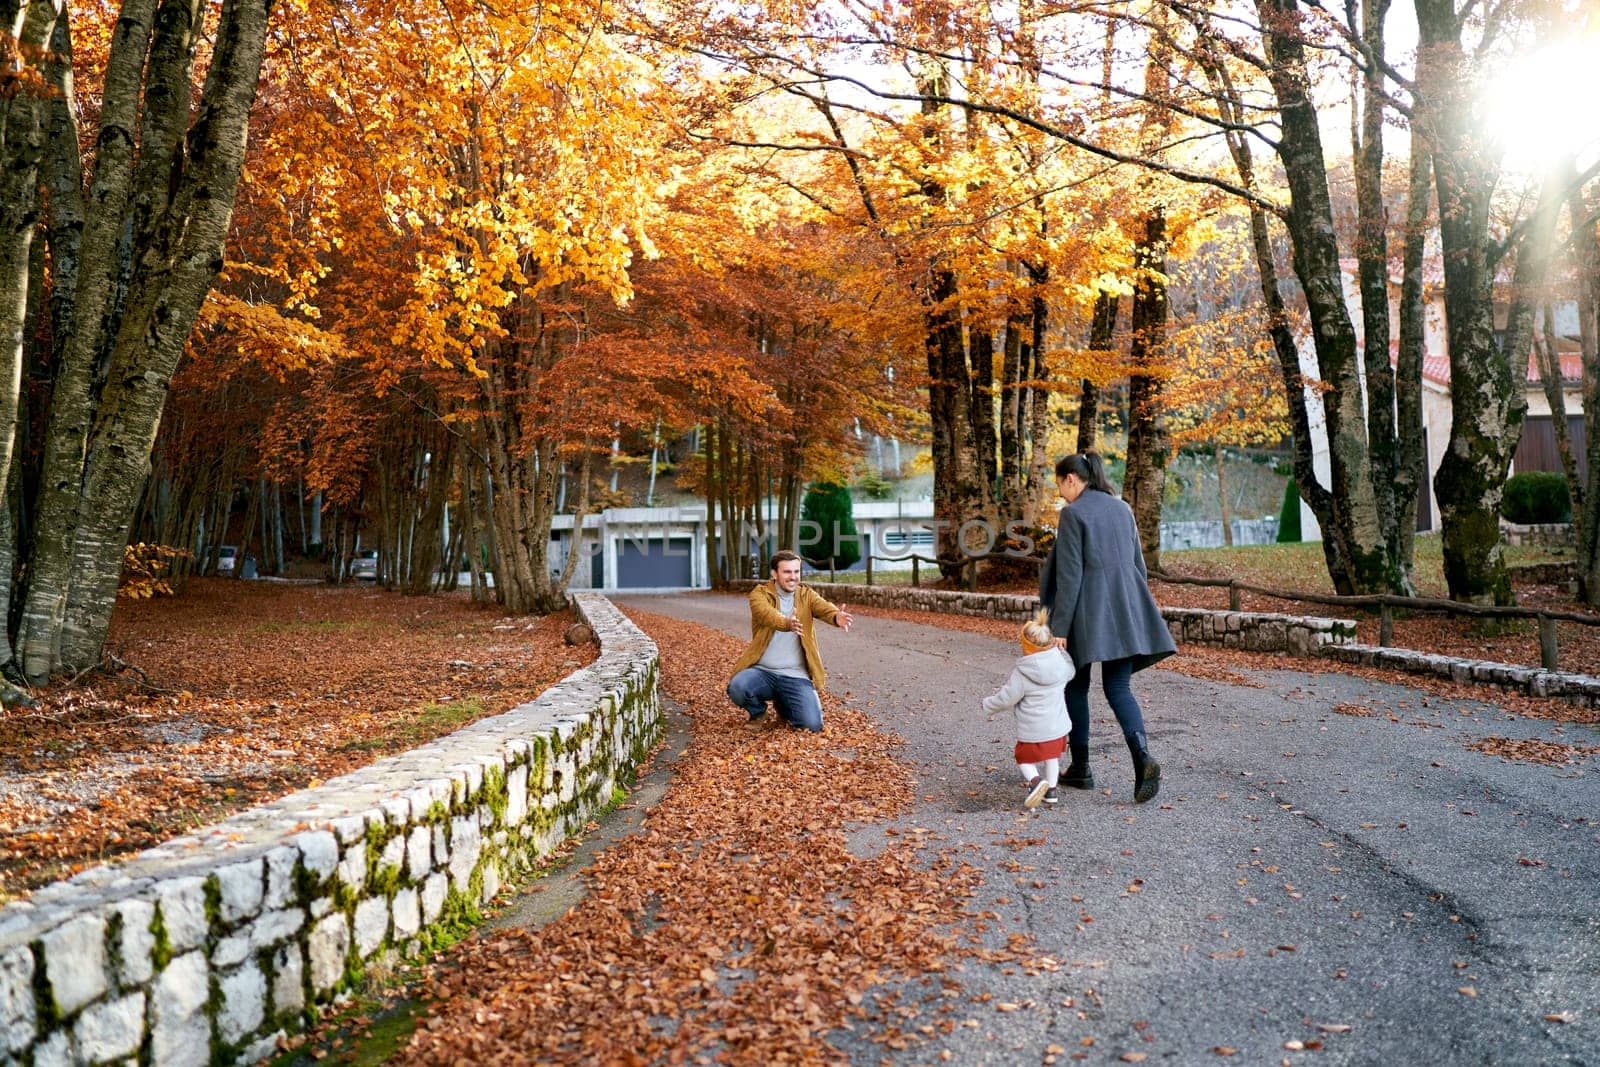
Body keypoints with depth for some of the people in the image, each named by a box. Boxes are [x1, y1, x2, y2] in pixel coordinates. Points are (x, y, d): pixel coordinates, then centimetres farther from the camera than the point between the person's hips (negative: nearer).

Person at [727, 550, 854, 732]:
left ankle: (783, 704, 22)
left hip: (795, 675, 2)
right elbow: (767, 615, -26)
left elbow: (824, 608, -17)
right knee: (737, 688, -32)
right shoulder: (760, 593, -3)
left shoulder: (807, 595, 5)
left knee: (812, 725, -15)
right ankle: (758, 711, 6)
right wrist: (787, 624, -49)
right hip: (762, 671, -2)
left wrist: (837, 617, -42)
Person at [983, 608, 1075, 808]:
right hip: (1057, 726, 5)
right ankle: (1051, 788, 26)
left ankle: (1035, 780, -14)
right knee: (1052, 755, 24)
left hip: (1032, 730, -5)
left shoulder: (1021, 673, -19)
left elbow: (1006, 697, -13)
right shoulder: (1061, 663, -4)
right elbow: (1070, 673, 21)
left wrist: (989, 705, 5)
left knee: (1024, 758, 10)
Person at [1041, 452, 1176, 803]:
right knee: (1118, 687, 6)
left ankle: (1080, 768, 18)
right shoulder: (1123, 509, 11)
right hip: (1124, 610, 6)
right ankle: (1143, 759, -15)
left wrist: (1059, 628, -11)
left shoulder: (1072, 514, -10)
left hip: (1086, 612, -6)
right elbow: (1139, 565, 15)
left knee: (1076, 687, 10)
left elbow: (1069, 576, -14)